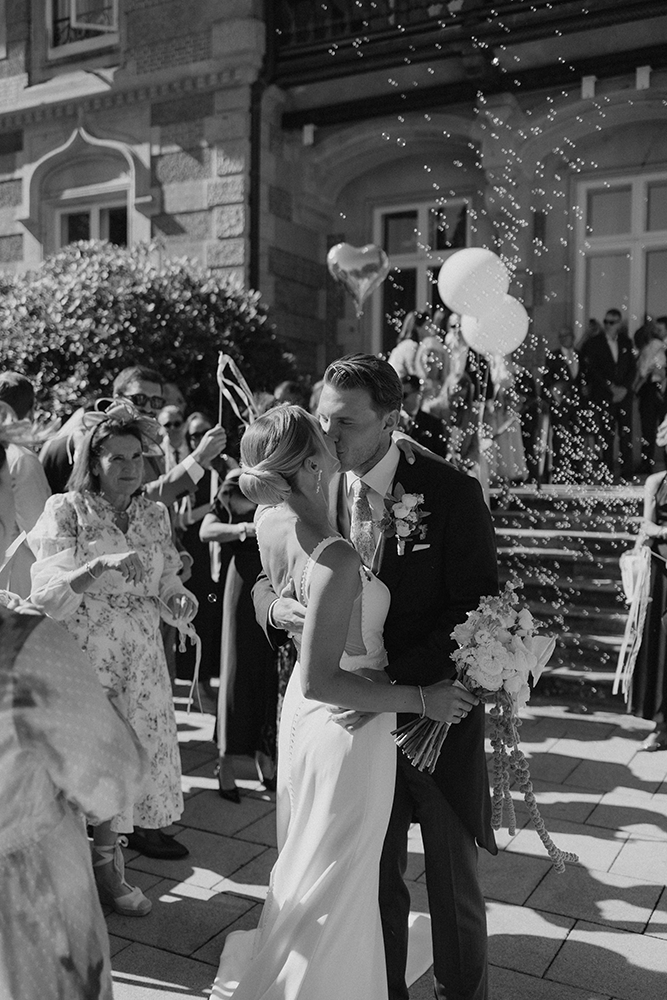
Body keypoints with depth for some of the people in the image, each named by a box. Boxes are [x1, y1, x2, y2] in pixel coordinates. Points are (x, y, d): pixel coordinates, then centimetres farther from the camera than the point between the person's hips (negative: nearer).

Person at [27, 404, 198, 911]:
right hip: (83, 659, -5)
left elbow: (165, 589, 8)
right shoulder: (67, 510, -7)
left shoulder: (155, 515, 6)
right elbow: (47, 592, -17)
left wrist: (180, 599, -15)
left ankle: (108, 868, 34)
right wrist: (102, 565, -32)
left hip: (141, 662, 5)